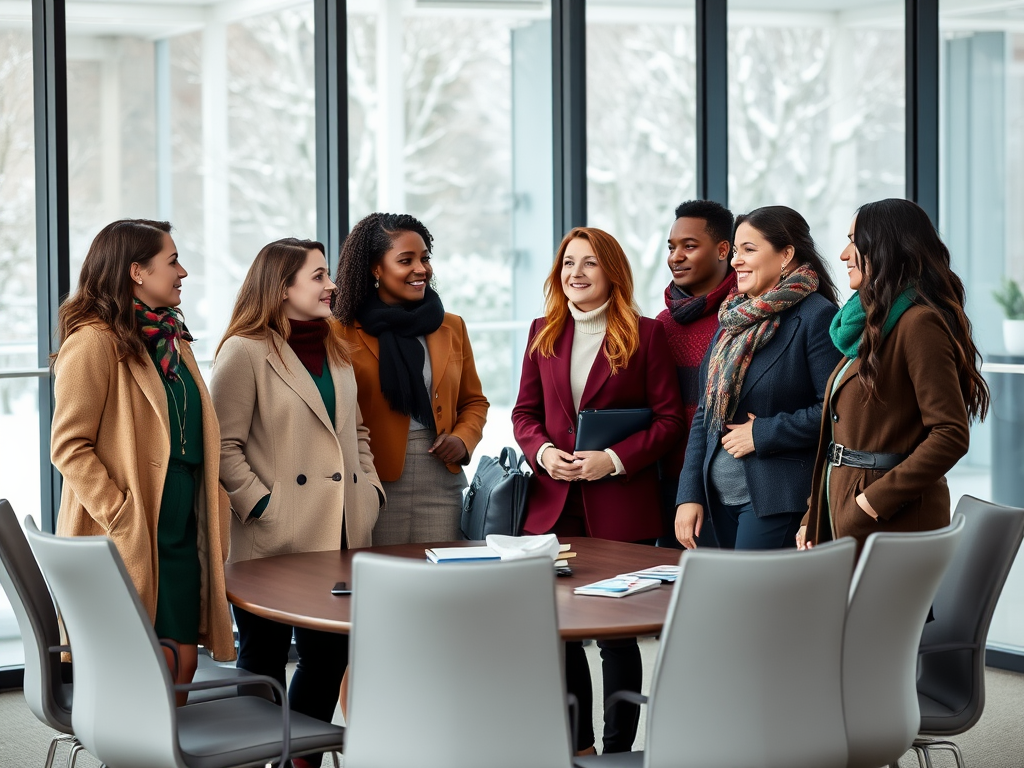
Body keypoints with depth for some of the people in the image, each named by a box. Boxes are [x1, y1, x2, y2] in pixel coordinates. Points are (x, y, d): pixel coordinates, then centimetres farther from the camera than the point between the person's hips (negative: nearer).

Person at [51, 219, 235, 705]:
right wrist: (123, 520, -20)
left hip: (182, 533, 8)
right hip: (127, 540, -8)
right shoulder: (93, 342, -11)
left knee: (183, 664, 7)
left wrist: (211, 518, 12)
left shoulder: (172, 339, 16)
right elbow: (69, 447, -15)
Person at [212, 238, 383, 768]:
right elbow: (225, 447, -12)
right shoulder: (244, 352, -8)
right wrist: (262, 507, -17)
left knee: (329, 654, 11)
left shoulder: (337, 350, 15)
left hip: (338, 535, 7)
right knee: (263, 662, 4)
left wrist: (371, 489, 9)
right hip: (274, 541, -7)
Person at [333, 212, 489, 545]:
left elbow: (474, 401, 21)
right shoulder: (346, 334, 0)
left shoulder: (452, 328, 13)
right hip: (377, 483, -3)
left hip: (440, 483, 3)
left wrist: (463, 439, 1)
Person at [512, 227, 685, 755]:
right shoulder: (543, 332, 11)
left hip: (620, 506, -4)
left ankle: (619, 747, 11)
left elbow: (669, 418, -4)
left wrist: (616, 458, -16)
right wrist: (542, 451, -6)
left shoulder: (644, 334, -2)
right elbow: (525, 412, 14)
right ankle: (577, 745, 22)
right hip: (554, 504, 4)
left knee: (617, 633, 1)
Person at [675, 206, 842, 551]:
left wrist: (763, 433, -15)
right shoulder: (734, 318, 15)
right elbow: (705, 413, 16)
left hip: (779, 501, -8)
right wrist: (689, 495, 8)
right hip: (721, 495, 8)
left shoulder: (817, 317, -9)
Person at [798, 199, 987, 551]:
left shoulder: (919, 324, -12)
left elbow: (951, 435, -19)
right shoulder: (873, 325, 17)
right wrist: (812, 516, 12)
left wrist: (874, 501, -20)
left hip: (894, 522, -9)